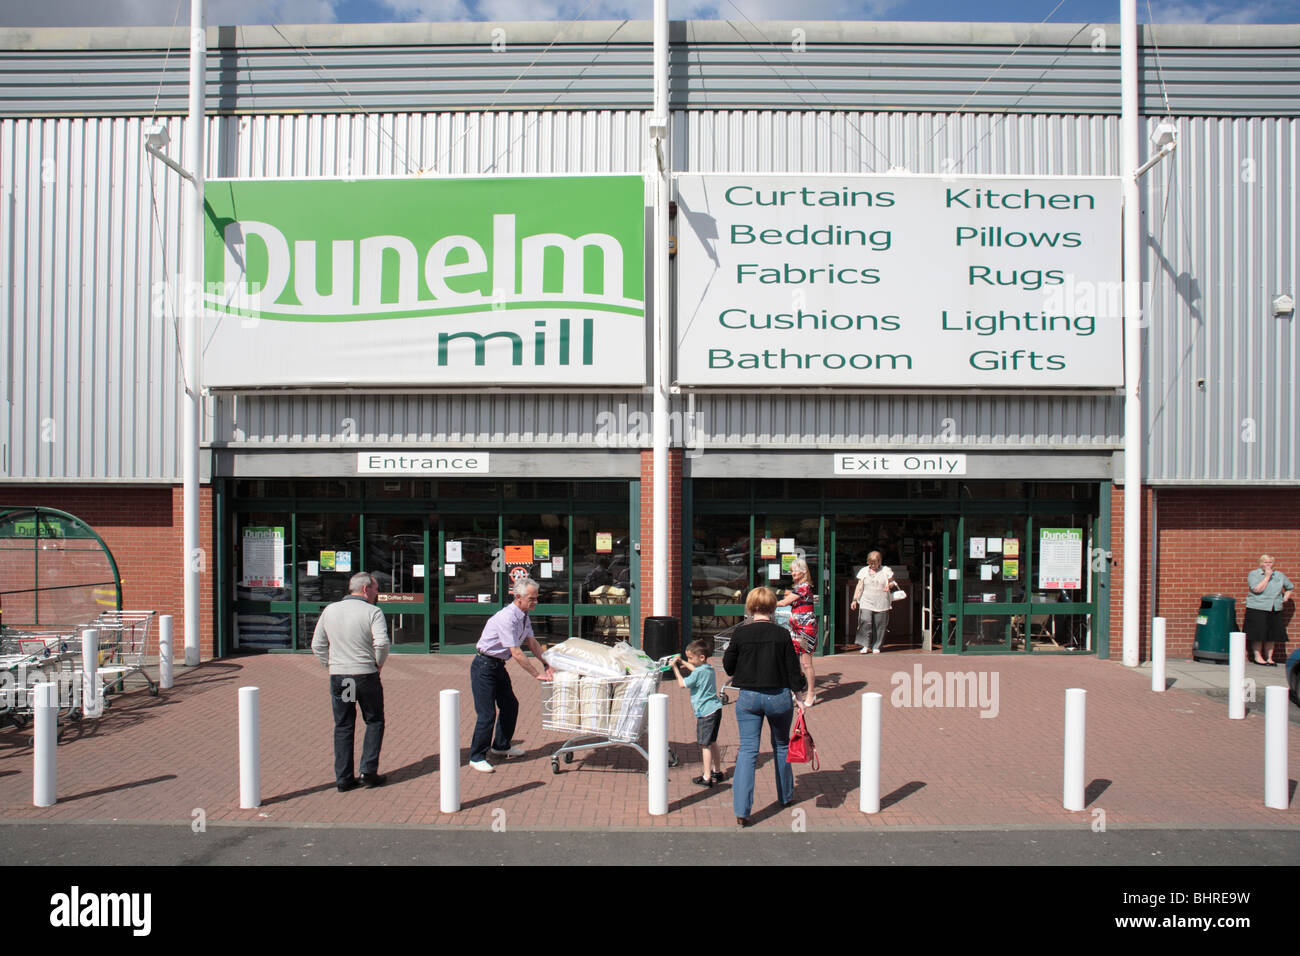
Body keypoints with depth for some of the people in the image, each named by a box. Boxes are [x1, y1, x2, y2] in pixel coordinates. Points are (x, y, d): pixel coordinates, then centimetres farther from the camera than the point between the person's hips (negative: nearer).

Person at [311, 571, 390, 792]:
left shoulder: (330, 610, 7)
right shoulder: (372, 612, -9)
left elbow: (317, 644, 8)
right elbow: (382, 643, -21)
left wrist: (331, 665, 13)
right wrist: (378, 664, -4)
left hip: (337, 676, 4)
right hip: (366, 675, -4)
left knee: (343, 727, 12)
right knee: (374, 722, 13)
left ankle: (343, 778, 13)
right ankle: (368, 771, 6)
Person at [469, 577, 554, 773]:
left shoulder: (524, 616, 3)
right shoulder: (507, 618, -27)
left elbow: (532, 642, 13)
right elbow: (516, 653, -27)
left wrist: (546, 664, 2)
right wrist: (537, 674, -23)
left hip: (498, 666, 10)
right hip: (484, 667, -10)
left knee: (510, 705, 16)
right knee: (487, 713, -9)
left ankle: (501, 746, 33)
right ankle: (476, 757, 3)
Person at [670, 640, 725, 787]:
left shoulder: (698, 673, -19)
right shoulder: (709, 668, 9)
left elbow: (682, 683, -12)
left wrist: (675, 668, -3)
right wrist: (682, 662, 29)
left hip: (705, 712, -9)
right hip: (716, 709, 9)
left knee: (704, 744, -2)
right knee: (712, 742, 20)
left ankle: (707, 778, 2)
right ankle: (717, 771, 30)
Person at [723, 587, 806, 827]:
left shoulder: (740, 634, -7)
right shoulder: (782, 634, -7)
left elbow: (728, 666, 2)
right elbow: (793, 668, -4)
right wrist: (799, 697, 6)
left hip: (748, 697, 0)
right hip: (779, 697, 0)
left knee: (747, 750, 1)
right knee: (781, 746, 21)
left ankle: (741, 810, -8)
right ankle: (786, 796, 37)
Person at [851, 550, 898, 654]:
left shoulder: (886, 571, 7)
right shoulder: (864, 571, 8)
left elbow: (893, 582, 15)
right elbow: (859, 587, 9)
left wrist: (889, 586, -8)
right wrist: (855, 600, 3)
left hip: (881, 604, 0)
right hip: (866, 602, 0)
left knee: (879, 625, 0)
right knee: (865, 622, -16)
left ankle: (876, 647, 12)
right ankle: (866, 645, -7)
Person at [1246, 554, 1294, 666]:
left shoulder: (1280, 575, 12)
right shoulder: (1253, 574, -2)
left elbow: (1291, 588, 26)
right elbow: (1257, 589, -16)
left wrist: (1285, 597, 10)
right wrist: (1267, 576, -13)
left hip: (1275, 610, 4)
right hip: (1257, 609, -4)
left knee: (1272, 635, 4)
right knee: (1258, 635, -2)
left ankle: (1269, 658, 12)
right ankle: (1258, 657, 7)